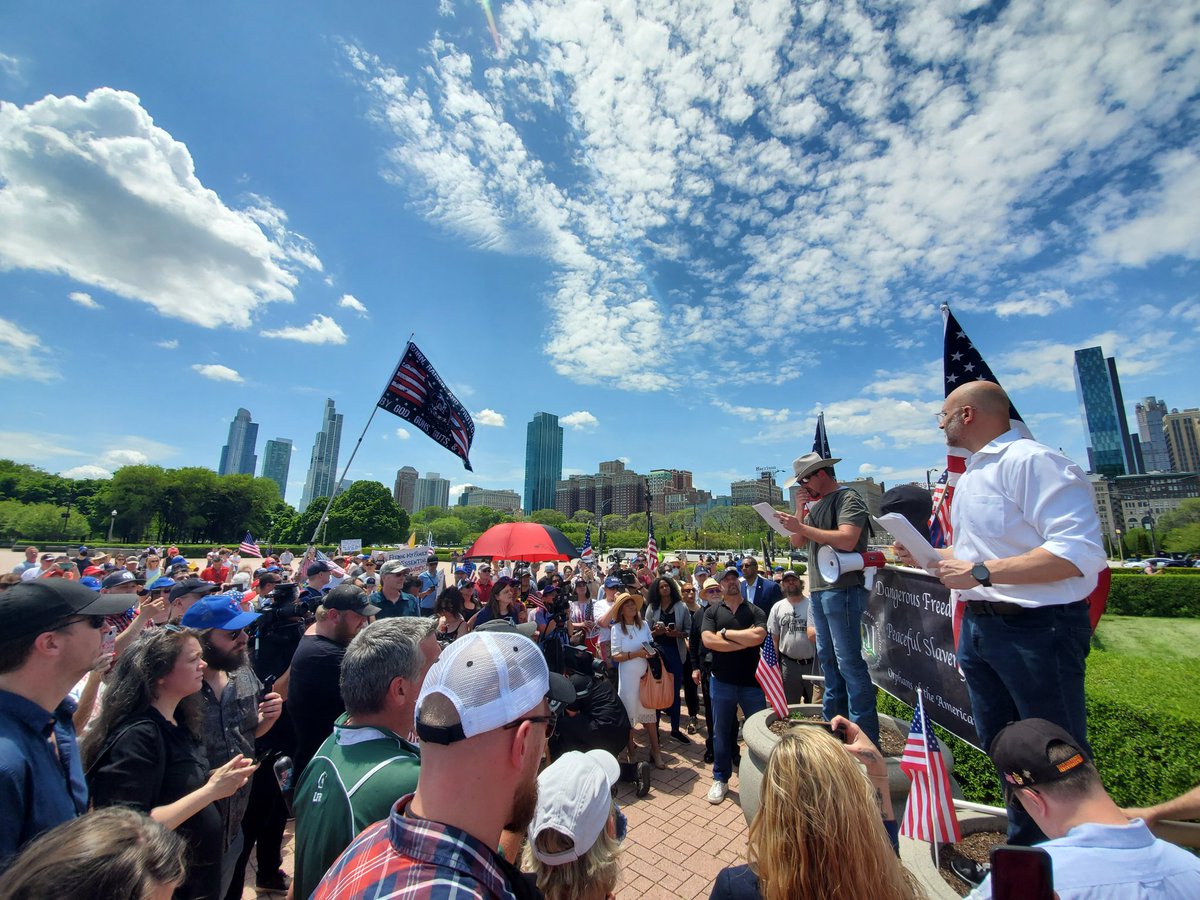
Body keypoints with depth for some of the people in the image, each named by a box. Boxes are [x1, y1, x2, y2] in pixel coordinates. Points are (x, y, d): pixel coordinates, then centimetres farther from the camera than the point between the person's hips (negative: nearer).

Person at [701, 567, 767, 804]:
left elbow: (758, 636, -20)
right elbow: (707, 640, -16)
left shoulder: (755, 611, 0)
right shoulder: (712, 611, -1)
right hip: (722, 682, 0)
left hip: (752, 681, 0)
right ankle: (720, 778, 31)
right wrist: (745, 641, -15)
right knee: (721, 732, 13)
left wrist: (726, 633, -13)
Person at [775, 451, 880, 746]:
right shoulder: (818, 505, 17)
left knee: (849, 661, -5)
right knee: (827, 657, 15)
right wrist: (800, 511, 1)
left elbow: (847, 540, -23)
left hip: (841, 589, -9)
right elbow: (798, 542, 14)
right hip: (819, 590, 9)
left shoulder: (848, 499, -9)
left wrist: (801, 527, -19)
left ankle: (865, 734, 4)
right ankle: (834, 722, 27)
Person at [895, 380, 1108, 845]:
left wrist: (981, 572, -26)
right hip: (978, 628, 10)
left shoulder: (1030, 460, -16)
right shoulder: (970, 477, 15)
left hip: (1036, 628, -9)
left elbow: (1080, 552, -25)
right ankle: (1025, 848, 39)